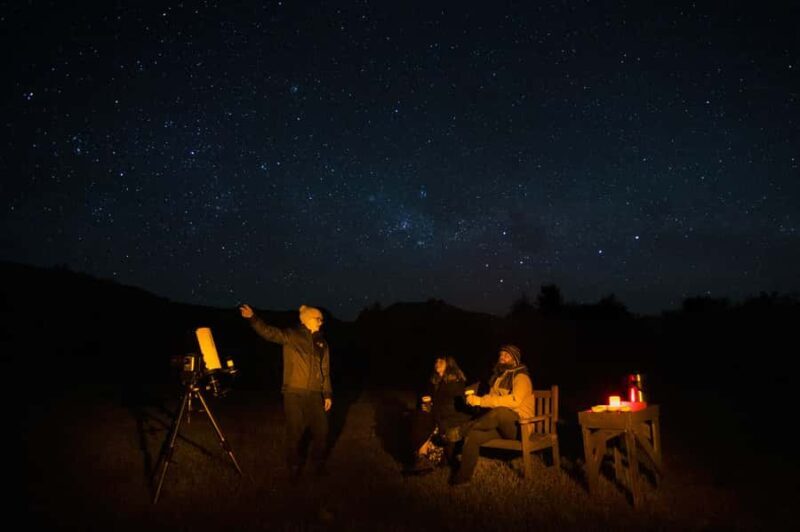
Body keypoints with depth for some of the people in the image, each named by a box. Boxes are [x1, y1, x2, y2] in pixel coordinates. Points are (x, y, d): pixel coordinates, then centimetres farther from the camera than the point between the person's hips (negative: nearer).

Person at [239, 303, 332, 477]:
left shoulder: (322, 343, 13)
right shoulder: (291, 336, -1)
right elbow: (269, 332, -16)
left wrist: (328, 394, 13)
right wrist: (253, 318, -31)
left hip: (315, 394, 4)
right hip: (294, 393, -4)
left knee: (321, 430, 7)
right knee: (295, 432, 3)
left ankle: (319, 464, 28)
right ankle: (295, 467, 23)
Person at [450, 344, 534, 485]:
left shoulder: (521, 377, -7)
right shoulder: (498, 377, 16)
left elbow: (514, 400, -26)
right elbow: (492, 399, 15)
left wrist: (481, 401, -27)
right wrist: (476, 400, -9)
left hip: (519, 426, -7)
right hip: (500, 425, 7)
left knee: (500, 411, -38)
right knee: (472, 435, -20)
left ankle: (461, 431, -18)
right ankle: (462, 477, -14)